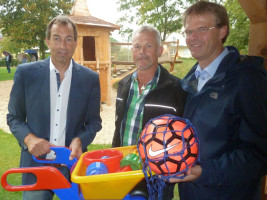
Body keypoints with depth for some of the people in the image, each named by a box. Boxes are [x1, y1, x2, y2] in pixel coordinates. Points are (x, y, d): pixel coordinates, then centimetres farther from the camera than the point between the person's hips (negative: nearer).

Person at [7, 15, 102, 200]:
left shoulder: (90, 78, -3)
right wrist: (28, 138, -15)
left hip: (74, 165, 1)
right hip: (36, 166, 0)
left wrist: (79, 140, -15)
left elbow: (94, 121, 4)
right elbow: (14, 117, 4)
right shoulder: (26, 73, -4)